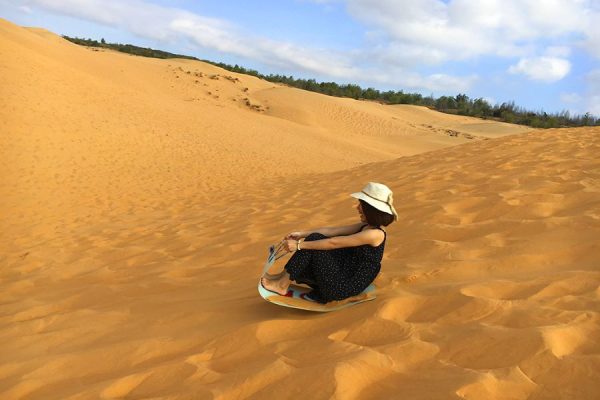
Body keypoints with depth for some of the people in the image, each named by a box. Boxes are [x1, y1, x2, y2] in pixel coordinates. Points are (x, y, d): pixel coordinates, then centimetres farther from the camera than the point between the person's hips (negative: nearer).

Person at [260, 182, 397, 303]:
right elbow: (331, 231, 6)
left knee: (314, 239, -12)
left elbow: (333, 243, -21)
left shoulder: (375, 234, -19)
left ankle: (282, 285, -4)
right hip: (344, 282, 9)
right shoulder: (366, 226, 9)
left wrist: (299, 245, -18)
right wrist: (301, 234, 0)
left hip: (343, 288, -9)